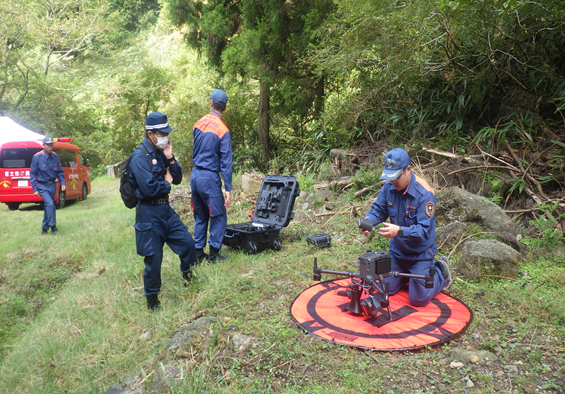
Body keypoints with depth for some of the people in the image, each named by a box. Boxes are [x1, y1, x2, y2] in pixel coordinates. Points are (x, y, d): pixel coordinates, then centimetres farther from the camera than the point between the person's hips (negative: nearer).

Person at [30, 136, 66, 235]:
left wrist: (62, 183, 1)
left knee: (48, 207, 13)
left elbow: (59, 171, 12)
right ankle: (53, 227, -9)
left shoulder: (55, 156, 2)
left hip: (52, 185, 5)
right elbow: (32, 174, -6)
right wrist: (35, 189, -10)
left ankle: (44, 229, 26)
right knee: (50, 204, -20)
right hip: (42, 186, -5)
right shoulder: (37, 157, -11)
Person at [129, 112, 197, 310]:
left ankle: (186, 272, 38)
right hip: (149, 213, -7)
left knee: (187, 242, 10)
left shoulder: (162, 152, 7)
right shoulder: (140, 156, -17)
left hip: (166, 209, 7)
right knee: (153, 258, 3)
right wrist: (166, 184, -7)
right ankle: (152, 297, 23)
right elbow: (149, 188, -26)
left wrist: (170, 158, -7)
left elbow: (177, 179, 6)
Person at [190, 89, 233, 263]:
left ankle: (198, 252, 22)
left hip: (195, 175, 7)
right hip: (209, 178, -6)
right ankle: (213, 254, 12)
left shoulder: (198, 124, 4)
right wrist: (228, 189, -12)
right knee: (218, 217, 6)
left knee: (200, 216, 17)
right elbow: (225, 162, -14)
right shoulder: (222, 130, -13)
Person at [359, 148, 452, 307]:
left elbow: (424, 230, -30)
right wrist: (369, 220, -25)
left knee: (418, 299, -1)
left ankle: (441, 273, 25)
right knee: (386, 289, 12)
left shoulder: (425, 193, -28)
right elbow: (378, 209, -2)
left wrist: (399, 231, -46)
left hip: (420, 253, -5)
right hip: (397, 251, 6)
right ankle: (408, 273, 38)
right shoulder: (389, 187, -10)